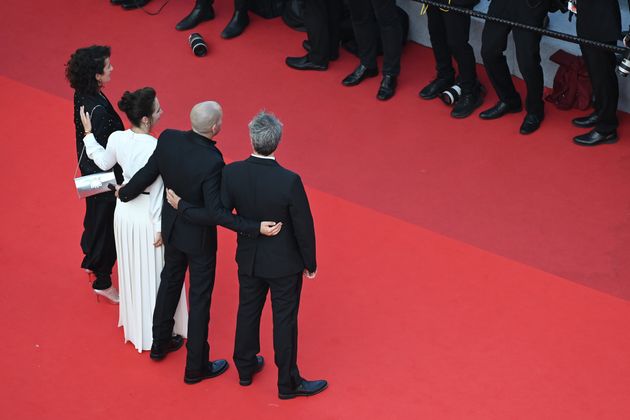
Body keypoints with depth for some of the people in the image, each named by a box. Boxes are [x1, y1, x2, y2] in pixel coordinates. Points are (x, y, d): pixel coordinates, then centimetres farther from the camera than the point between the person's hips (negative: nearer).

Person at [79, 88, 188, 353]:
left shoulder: (116, 139, -11)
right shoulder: (155, 148, -29)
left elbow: (104, 162, 10)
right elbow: (158, 191, -23)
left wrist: (88, 134, 23)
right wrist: (161, 227, -14)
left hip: (125, 210, 6)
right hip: (149, 217, -6)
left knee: (132, 271, 25)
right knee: (154, 276, 12)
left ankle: (135, 326, 44)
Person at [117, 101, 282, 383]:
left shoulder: (168, 139, -18)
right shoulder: (212, 162, -34)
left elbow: (147, 174, -4)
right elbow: (215, 213, -31)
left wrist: (125, 193, 15)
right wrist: (256, 228, -31)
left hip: (172, 227, 6)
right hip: (199, 236, -6)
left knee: (170, 282, 28)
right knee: (200, 299, 10)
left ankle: (160, 344, 46)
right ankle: (196, 367, 24)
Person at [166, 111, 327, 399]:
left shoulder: (232, 174, -21)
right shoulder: (289, 181, -29)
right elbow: (304, 228, -18)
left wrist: (180, 206, 2)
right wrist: (310, 263, -2)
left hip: (249, 259, 4)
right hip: (284, 264, -4)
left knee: (248, 311, 24)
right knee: (285, 320, 12)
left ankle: (245, 368, 44)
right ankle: (288, 383, 27)